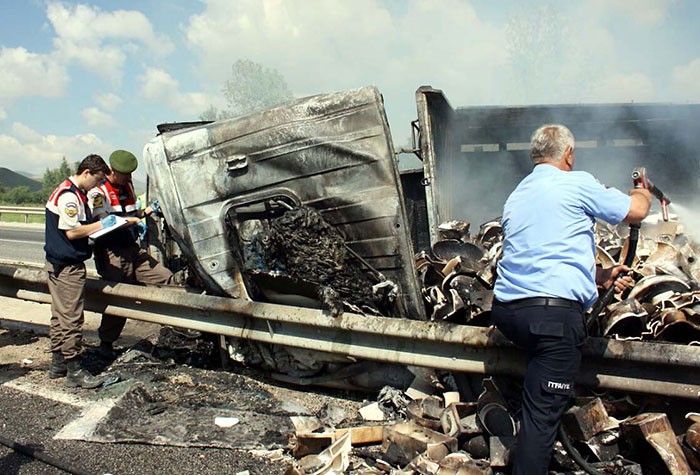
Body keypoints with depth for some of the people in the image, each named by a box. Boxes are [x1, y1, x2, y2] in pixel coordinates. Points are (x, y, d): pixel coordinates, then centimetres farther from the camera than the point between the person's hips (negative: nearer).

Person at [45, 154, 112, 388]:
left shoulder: (73, 192, 14)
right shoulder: (69, 195, -18)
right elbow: (72, 232, -22)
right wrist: (102, 224, -13)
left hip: (57, 263, 11)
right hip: (68, 266, -11)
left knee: (60, 315, 16)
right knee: (71, 318, -5)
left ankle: (57, 364, 27)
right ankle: (73, 371, 3)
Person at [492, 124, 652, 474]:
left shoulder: (515, 196, 21)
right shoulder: (577, 183, 0)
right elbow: (637, 211, 10)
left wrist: (599, 276, 29)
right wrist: (643, 191, 33)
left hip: (506, 310, 7)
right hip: (555, 312, -7)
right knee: (543, 411, -4)